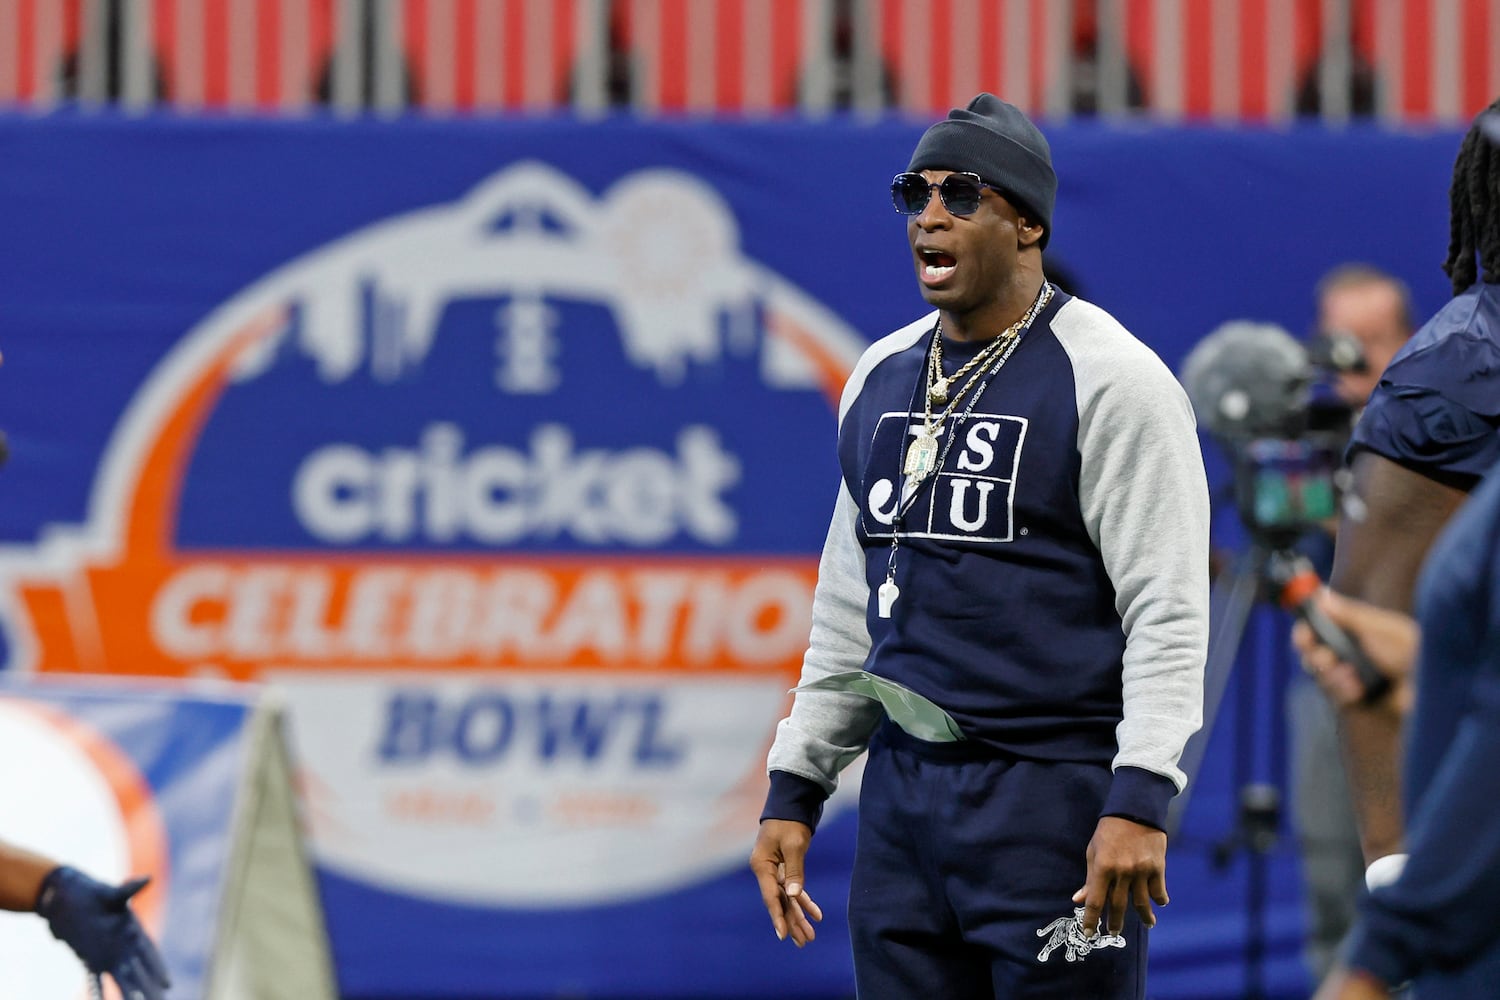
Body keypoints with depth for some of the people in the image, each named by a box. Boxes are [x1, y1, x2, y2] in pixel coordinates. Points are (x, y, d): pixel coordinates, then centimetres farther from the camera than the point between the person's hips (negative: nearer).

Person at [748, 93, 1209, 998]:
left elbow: (1168, 610, -13)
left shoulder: (1112, 379, -7)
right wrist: (796, 788, 17)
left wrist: (1140, 798, -22)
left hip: (1054, 790, -7)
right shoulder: (882, 377, 16)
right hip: (904, 799, 7)